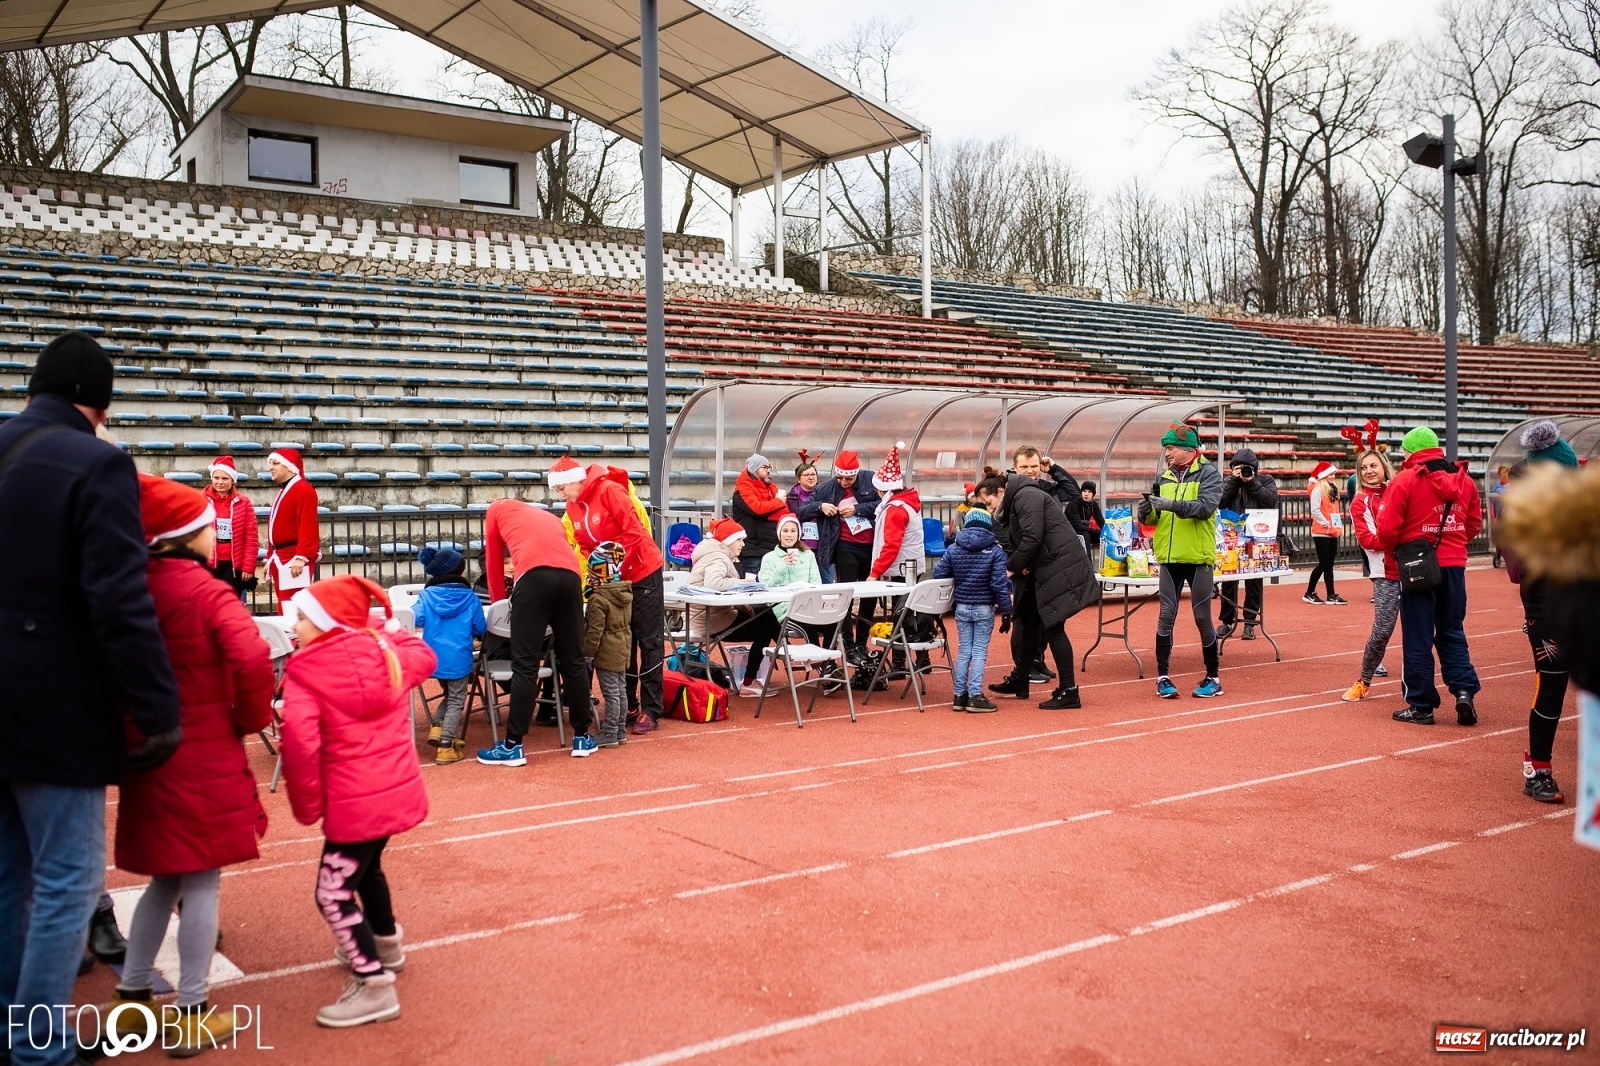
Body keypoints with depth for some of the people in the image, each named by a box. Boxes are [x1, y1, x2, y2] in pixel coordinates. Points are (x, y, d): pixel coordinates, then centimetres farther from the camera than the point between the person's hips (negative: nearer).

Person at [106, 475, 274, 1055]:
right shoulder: (208, 592, -15)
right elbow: (252, 659, -29)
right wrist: (251, 719, -12)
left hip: (148, 749, 7)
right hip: (203, 756, -7)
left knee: (167, 877, 20)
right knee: (201, 881, 2)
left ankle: (133, 995, 27)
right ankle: (192, 1015, 10)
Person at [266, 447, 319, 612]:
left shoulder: (303, 490, -11)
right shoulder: (283, 491, 20)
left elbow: (307, 526, -19)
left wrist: (301, 557, -25)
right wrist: (270, 558, 20)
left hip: (295, 558, -10)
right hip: (281, 558, 10)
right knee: (285, 608, 9)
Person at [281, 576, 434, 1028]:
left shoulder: (304, 673, -12)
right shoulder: (387, 652, 4)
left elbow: (300, 743, -23)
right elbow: (424, 657, 27)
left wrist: (307, 805, -11)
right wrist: (391, 630, 35)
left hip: (355, 802, -8)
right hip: (400, 789, 8)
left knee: (333, 895, 1)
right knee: (365, 865, 31)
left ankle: (376, 987, 2)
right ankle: (386, 944, 50)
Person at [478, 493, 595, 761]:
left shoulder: (497, 509, 29)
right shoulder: (549, 517, 39)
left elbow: (494, 562, 28)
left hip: (534, 575, -4)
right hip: (570, 575, 4)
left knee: (525, 665, -3)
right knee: (572, 661, 14)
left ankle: (513, 746, 0)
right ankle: (582, 737, 21)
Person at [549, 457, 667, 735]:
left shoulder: (609, 491, -19)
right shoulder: (573, 507, 3)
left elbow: (634, 532, -21)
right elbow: (585, 546, 8)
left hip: (643, 572, -7)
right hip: (613, 579, 7)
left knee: (648, 641, -2)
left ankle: (651, 710, 1)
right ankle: (626, 705, 18)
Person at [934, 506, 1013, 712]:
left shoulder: (953, 549, 1)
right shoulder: (995, 551, -8)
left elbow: (938, 575, -1)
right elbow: (1000, 584, -12)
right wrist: (1006, 612, -7)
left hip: (961, 607, 3)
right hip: (984, 608, -3)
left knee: (963, 650, 12)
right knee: (980, 651, 3)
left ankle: (959, 695, 14)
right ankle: (975, 696, 0)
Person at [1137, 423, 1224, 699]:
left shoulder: (1208, 474, -4)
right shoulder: (1164, 477, 10)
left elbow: (1205, 507, -20)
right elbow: (1153, 518, 12)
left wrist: (1172, 504, -31)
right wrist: (1146, 511, -11)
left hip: (1198, 558, -4)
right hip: (1169, 558, 4)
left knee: (1202, 618, 3)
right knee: (1166, 617, 1)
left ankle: (1213, 678, 15)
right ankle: (1163, 677, 8)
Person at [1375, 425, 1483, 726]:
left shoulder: (1405, 480, -11)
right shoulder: (1464, 480, 5)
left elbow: (1388, 528, -14)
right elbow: (1475, 523, 11)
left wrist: (1393, 549, 5)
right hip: (1455, 564, 5)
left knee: (1418, 637, 3)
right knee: (1452, 632, 17)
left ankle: (1421, 706, 7)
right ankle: (1464, 689, 1)